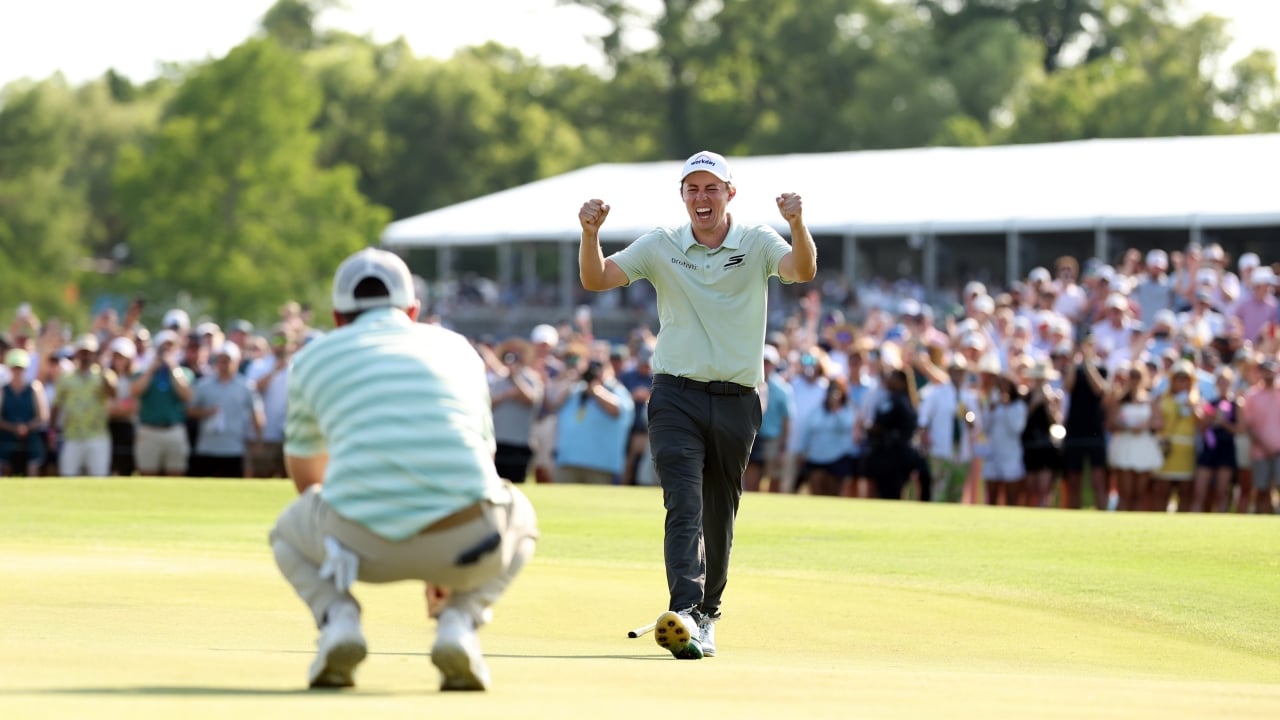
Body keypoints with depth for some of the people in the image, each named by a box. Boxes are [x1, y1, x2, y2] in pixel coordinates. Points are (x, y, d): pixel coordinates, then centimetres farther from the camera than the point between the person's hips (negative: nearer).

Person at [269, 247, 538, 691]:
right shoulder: (458, 348, 26)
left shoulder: (313, 357, 22)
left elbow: (305, 473, 38)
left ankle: (337, 618, 4)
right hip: (467, 545, 0)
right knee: (518, 518, 36)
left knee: (289, 532, 34)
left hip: (361, 543, 0)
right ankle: (459, 619, 9)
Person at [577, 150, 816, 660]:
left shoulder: (757, 244, 1)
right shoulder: (661, 246, 3)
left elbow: (803, 271, -18)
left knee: (719, 517, 12)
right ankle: (684, 614, -30)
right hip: (676, 396, -1)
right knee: (684, 506, -17)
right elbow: (596, 279, -3)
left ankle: (707, 613, 29)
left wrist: (796, 224, -37)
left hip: (737, 402, 1)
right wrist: (591, 232, -22)